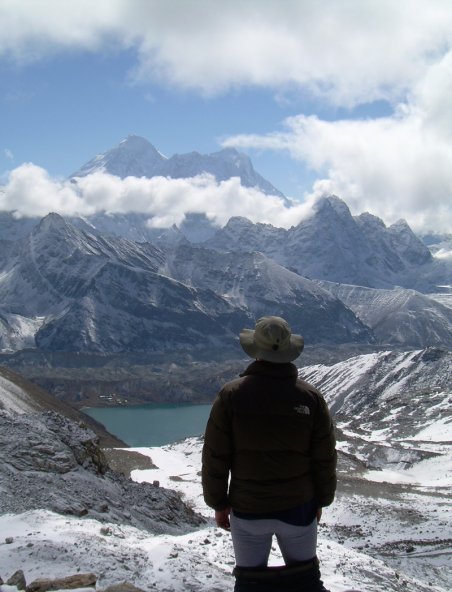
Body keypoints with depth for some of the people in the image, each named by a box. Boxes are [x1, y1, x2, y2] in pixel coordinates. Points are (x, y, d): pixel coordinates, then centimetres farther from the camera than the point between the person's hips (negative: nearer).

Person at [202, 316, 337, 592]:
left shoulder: (231, 395, -13)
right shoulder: (311, 397, -10)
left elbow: (215, 457, -9)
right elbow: (325, 458, -4)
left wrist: (218, 502, 3)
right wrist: (321, 500, 10)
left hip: (247, 510, -1)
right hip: (299, 507, 1)